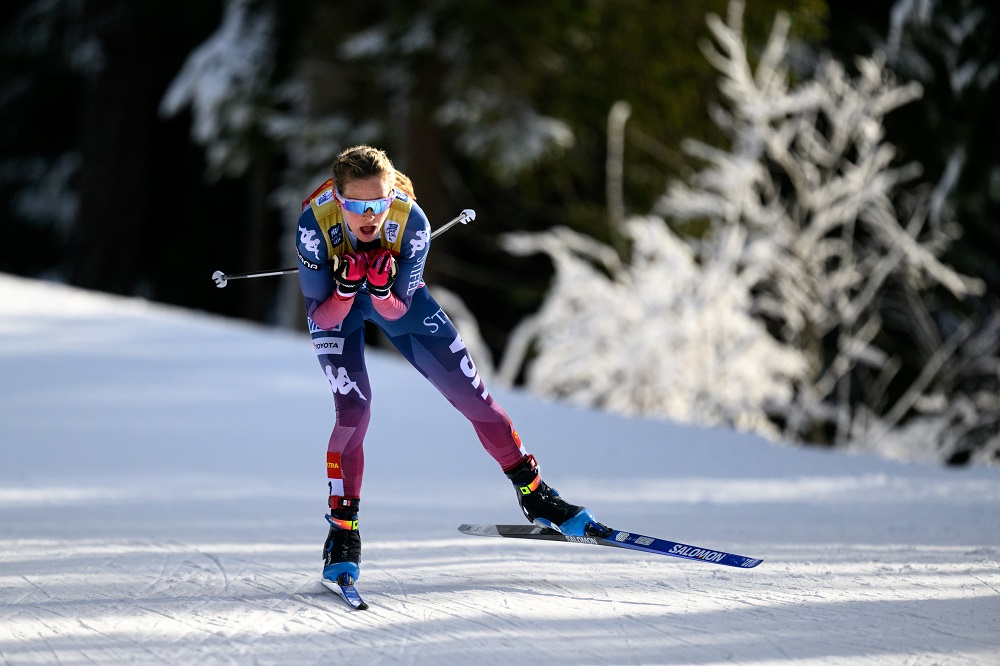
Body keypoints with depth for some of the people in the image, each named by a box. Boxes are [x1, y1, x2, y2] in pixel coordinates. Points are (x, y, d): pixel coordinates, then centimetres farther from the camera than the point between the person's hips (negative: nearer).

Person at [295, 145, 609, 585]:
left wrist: (383, 289, -43)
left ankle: (532, 491, 17)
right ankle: (343, 530, -7)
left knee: (470, 392, 0)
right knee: (353, 408, -21)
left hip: (396, 298, 2)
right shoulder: (316, 221, -36)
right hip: (334, 304, -2)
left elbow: (397, 310, -22)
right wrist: (347, 284, -45)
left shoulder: (411, 220, -33)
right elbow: (324, 318, -27)